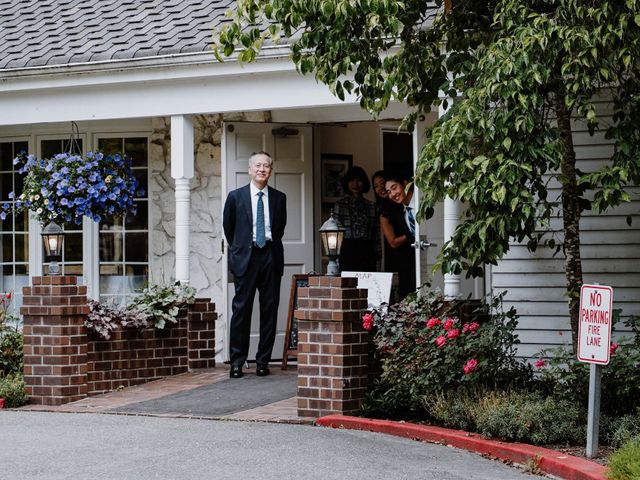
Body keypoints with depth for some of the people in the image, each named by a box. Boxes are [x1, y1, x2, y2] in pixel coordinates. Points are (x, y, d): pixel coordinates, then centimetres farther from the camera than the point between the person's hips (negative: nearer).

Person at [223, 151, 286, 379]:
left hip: (271, 257, 2)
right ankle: (237, 362, 2)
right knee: (241, 309, -3)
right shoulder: (236, 197, 3)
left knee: (270, 309, 2)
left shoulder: (279, 198, 9)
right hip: (245, 257, -2)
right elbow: (227, 226, 14)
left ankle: (263, 361, 9)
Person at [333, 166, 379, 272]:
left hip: (367, 252, 2)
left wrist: (377, 253, 6)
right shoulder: (340, 204, 5)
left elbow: (376, 233, 12)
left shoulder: (371, 206, 12)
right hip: (348, 250, -2)